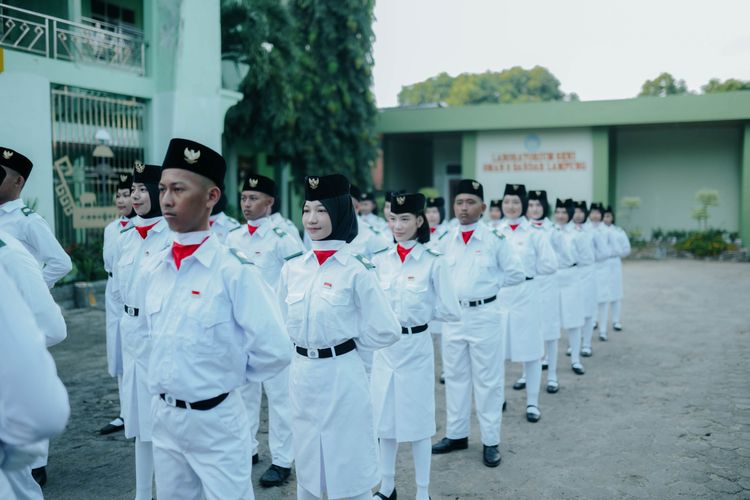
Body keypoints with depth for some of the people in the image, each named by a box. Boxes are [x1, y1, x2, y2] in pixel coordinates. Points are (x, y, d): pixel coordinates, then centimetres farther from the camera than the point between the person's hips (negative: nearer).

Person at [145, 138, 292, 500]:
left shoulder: (234, 269, -18)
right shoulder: (157, 267, 1)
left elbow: (274, 350, -18)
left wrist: (229, 375, -4)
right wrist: (167, 380, 11)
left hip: (214, 420, -6)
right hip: (162, 417, 6)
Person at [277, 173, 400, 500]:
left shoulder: (356, 270, -11)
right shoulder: (292, 269, 3)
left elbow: (386, 331, -9)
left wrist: (344, 340, -1)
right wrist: (307, 342, 5)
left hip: (341, 375, -5)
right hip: (301, 375, 5)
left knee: (350, 469, 7)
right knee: (305, 466, 19)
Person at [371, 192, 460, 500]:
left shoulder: (433, 262, -10)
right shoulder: (380, 261, 2)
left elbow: (451, 311, -9)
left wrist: (421, 312, -3)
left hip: (415, 346, -4)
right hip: (384, 346, 4)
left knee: (417, 419, 6)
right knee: (385, 418, 14)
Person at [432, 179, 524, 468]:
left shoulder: (495, 239, -8)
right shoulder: (446, 240, 4)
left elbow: (516, 274, -2)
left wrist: (489, 283, -4)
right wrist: (448, 288, -1)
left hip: (484, 314, -4)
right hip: (453, 315, 4)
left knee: (488, 379, 4)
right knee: (455, 376, 14)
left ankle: (490, 441, 14)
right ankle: (456, 435, 27)